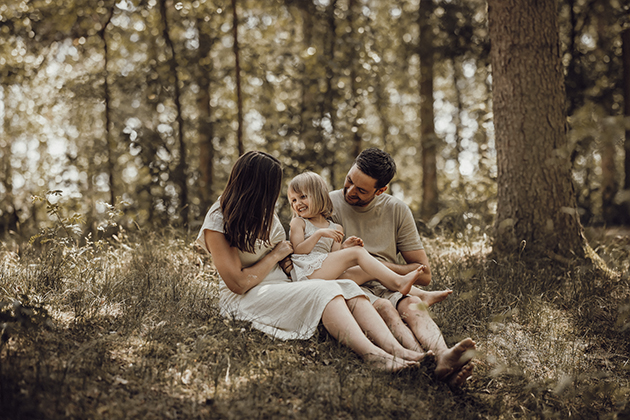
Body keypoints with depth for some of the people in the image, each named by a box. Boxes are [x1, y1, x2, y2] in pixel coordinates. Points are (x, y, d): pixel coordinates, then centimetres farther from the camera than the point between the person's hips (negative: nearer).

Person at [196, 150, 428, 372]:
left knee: (347, 287, -21)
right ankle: (371, 354, -52)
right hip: (246, 298, -7)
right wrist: (276, 255, -7)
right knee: (323, 291, -32)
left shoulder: (263, 212, 14)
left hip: (282, 285, 7)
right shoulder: (217, 222, -11)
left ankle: (395, 349, -42)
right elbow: (239, 284, -17)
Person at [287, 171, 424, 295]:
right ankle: (398, 282, -24)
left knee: (372, 272, -8)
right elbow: (298, 251, -4)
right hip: (308, 273, -6)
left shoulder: (335, 228, 23)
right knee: (357, 252, -17)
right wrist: (319, 233, -14)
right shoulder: (298, 222, 11)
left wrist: (346, 246, -9)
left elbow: (335, 255, 12)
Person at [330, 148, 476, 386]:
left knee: (411, 304, -32)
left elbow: (424, 274, 9)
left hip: (386, 285, 3)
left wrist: (378, 265, -3)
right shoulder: (328, 205, 4)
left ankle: (443, 357, -61)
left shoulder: (397, 211, 10)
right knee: (383, 307, -34)